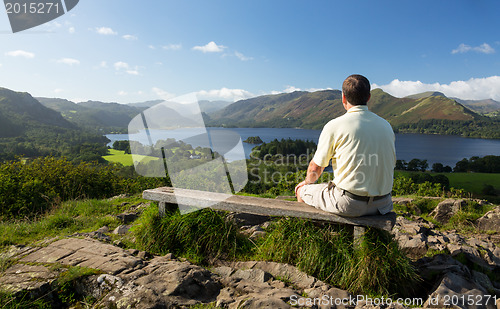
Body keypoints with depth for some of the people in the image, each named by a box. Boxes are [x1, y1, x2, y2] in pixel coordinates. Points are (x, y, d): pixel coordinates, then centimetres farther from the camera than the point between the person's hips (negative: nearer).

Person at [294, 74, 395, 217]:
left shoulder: (334, 126, -11)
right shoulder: (386, 125, 6)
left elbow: (315, 168, -4)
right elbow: (390, 165, 16)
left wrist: (307, 182, 19)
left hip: (349, 205, -6)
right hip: (382, 204, 6)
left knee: (301, 190, 16)